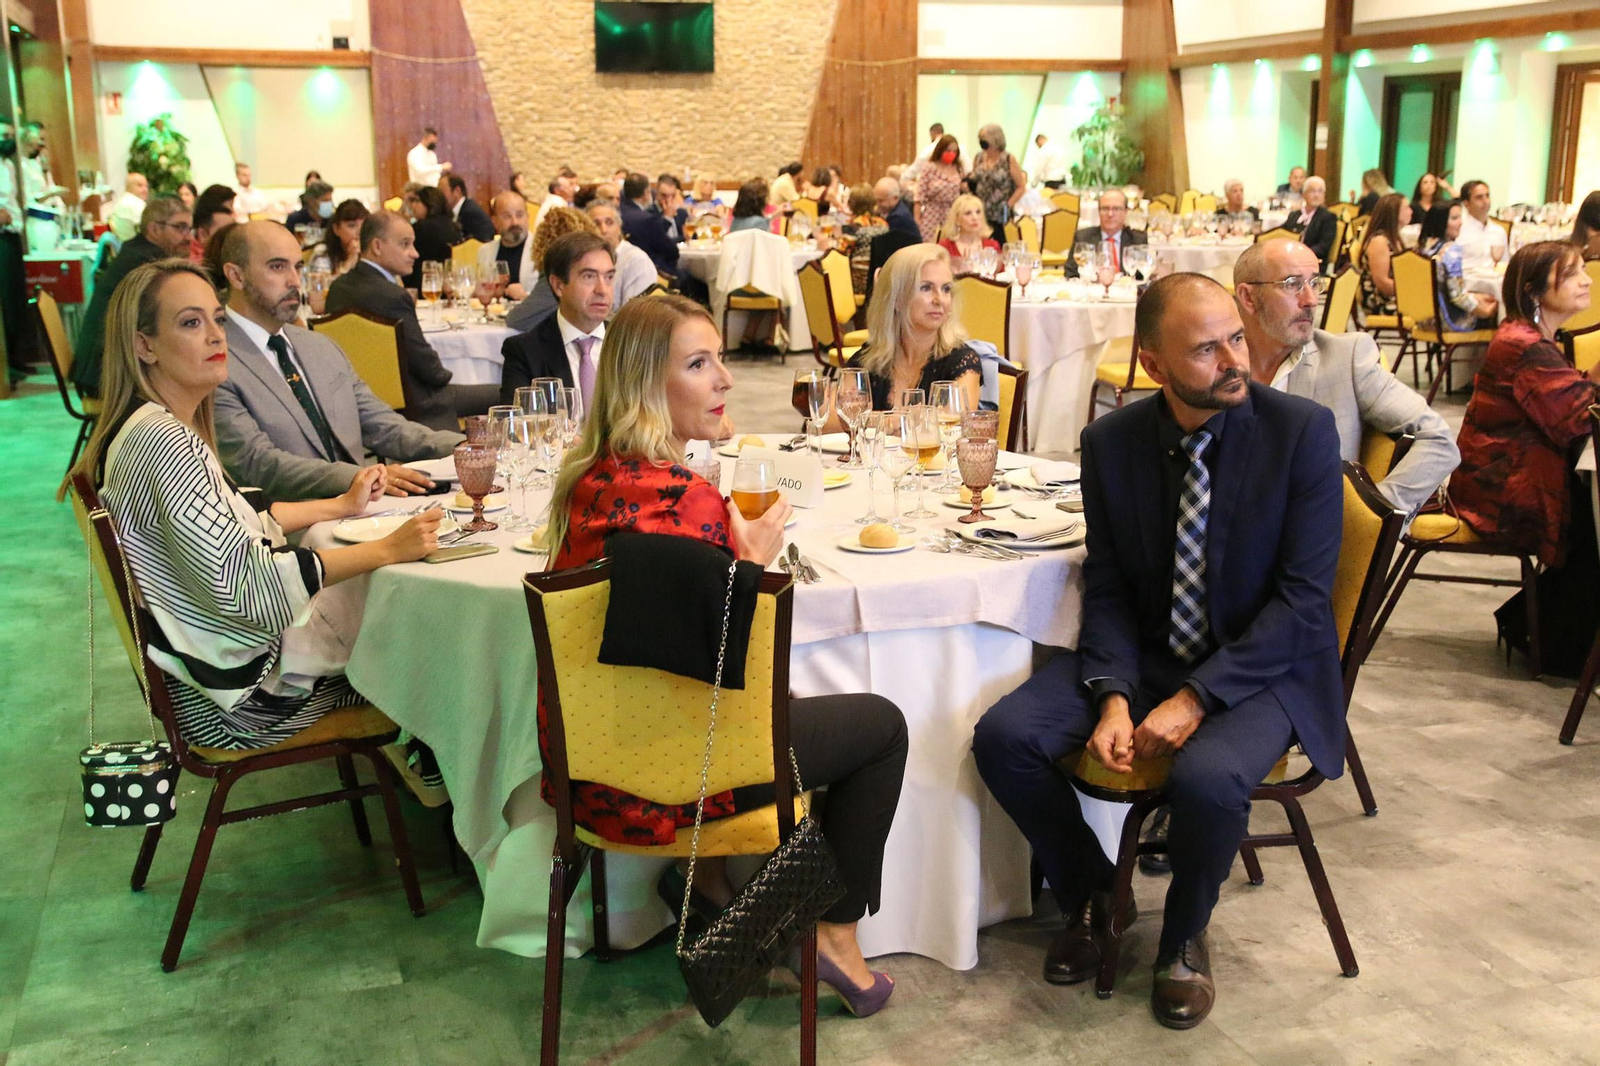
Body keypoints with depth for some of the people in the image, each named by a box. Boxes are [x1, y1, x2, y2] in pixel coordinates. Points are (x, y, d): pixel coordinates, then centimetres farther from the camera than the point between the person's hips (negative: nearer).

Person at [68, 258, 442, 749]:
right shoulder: (161, 441, -28)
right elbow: (240, 585, -30)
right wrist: (385, 550, -27)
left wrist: (341, 505, 16)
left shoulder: (168, 427, 4)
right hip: (242, 689, -9)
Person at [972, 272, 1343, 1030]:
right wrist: (1112, 697, -17)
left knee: (1209, 777, -34)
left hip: (1261, 664, -3)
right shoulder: (1111, 442, -3)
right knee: (1004, 737, -16)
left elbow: (1304, 597, -15)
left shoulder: (1303, 431, -13)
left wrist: (1196, 699, -23)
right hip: (1143, 654, 4)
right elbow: (1107, 589, 1)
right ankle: (1088, 895, 13)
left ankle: (1184, 935, 1)